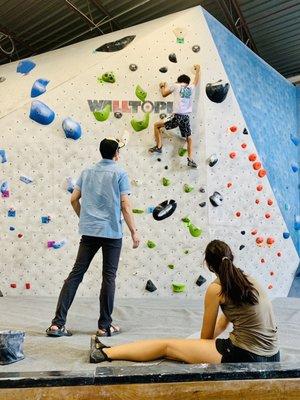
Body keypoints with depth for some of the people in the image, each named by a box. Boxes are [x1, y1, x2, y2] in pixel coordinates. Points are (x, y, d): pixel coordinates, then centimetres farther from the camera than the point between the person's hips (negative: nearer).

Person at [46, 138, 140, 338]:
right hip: (112, 232, -4)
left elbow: (74, 200, 12)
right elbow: (125, 206, -8)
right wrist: (134, 231, -3)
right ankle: (105, 326, 12)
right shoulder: (120, 173, -3)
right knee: (109, 277, 4)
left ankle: (58, 323, 5)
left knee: (76, 273, 6)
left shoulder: (87, 172, 11)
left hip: (89, 231, 4)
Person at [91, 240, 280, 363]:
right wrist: (198, 346, 26)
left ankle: (106, 353, 16)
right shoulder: (248, 280, 12)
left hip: (245, 356, -8)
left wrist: (199, 349, 23)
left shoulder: (216, 289, -11)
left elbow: (207, 335, 2)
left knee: (166, 346, 4)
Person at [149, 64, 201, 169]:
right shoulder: (191, 88, 15)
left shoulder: (176, 86, 6)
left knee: (156, 125, 14)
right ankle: (190, 160, 3)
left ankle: (159, 146, 7)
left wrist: (163, 86, 38)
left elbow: (164, 94, 18)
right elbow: (197, 81, 38)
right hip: (186, 117, 4)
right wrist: (197, 70, 54)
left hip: (177, 116, -3)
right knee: (189, 139, 18)